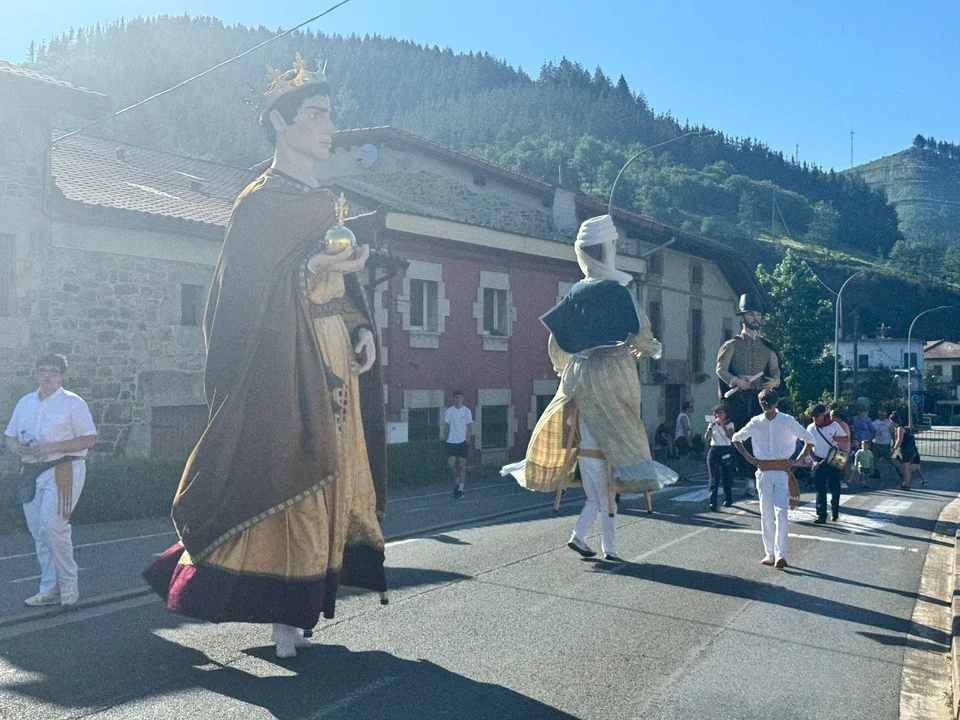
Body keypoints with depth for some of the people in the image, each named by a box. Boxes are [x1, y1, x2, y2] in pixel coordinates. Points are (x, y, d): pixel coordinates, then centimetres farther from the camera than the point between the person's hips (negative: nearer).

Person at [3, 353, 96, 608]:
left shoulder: (73, 403, -3)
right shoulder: (25, 402, 15)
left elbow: (89, 439, -9)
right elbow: (8, 435, 19)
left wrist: (52, 447, -17)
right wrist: (14, 446, -5)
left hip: (61, 470, -6)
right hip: (30, 472, 7)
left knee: (51, 526, -15)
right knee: (38, 532, 7)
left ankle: (68, 584, 1)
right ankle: (49, 589, 16)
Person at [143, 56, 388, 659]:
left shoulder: (328, 204, 18)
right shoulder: (260, 202, -3)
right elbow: (245, 289, -10)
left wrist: (363, 330, 4)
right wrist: (309, 270, -22)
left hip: (335, 355, 7)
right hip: (283, 360, -7)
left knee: (336, 470, 5)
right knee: (288, 473, -8)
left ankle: (313, 592, 14)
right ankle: (287, 612, 1)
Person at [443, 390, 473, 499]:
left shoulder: (466, 411, -1)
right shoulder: (448, 411, 5)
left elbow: (469, 427, 0)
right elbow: (446, 427, 9)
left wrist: (468, 442, -7)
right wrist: (445, 440, 3)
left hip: (462, 442, -2)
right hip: (451, 442, 2)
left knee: (462, 466, -1)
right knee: (451, 465, -6)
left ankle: (460, 489, 7)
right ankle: (456, 482, 20)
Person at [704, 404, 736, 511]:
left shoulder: (729, 424, 4)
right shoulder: (712, 425, 9)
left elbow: (730, 436, -15)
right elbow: (706, 440, -1)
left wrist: (723, 425, -22)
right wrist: (710, 428, -13)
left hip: (726, 451, -1)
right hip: (714, 451, 1)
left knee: (727, 477, 4)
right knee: (714, 478, -6)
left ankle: (727, 499, 20)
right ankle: (712, 502, -10)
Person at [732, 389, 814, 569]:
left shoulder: (787, 421, 2)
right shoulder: (755, 423, 7)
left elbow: (809, 440, 8)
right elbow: (736, 438, 19)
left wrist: (798, 460, -3)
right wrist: (749, 457, 7)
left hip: (782, 471, -2)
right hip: (763, 472, 3)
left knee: (781, 513, -12)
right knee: (766, 514, 5)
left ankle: (780, 555, -15)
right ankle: (770, 554, 12)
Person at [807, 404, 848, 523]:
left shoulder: (834, 426, -5)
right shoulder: (810, 428, 0)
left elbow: (846, 438, 5)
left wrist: (839, 438, -18)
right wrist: (814, 461, -7)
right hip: (819, 461, 2)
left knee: (834, 487, 2)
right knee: (820, 490, 0)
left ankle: (835, 509, 27)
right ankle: (821, 515, 4)